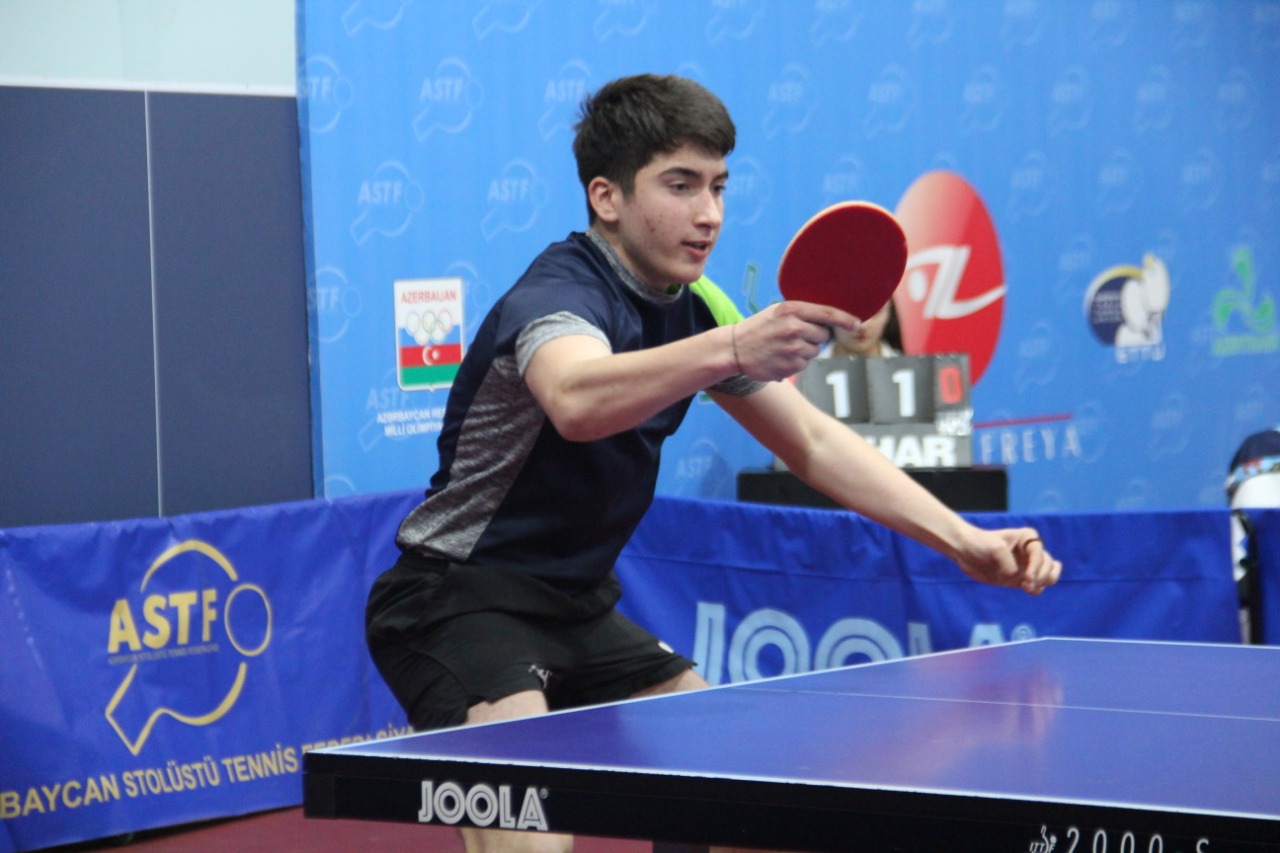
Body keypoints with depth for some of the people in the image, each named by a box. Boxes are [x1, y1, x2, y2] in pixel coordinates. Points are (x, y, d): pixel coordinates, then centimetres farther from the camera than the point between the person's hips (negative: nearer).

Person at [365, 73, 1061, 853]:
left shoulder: (693, 308, 5)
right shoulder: (559, 293, -21)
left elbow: (813, 441, 11)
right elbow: (575, 401, -45)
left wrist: (964, 540, 1)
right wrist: (730, 349, -60)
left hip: (574, 607, 9)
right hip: (459, 598, -9)